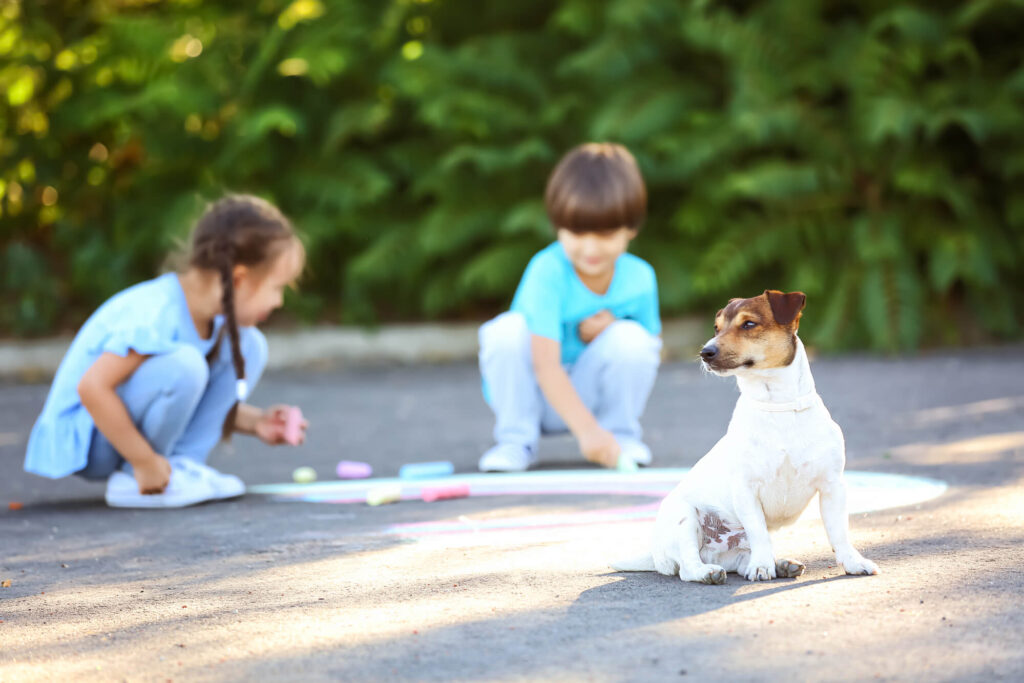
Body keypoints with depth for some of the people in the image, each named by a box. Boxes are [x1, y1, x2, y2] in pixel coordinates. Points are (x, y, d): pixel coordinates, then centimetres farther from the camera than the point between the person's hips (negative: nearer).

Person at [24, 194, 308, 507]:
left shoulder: (209, 313, 0)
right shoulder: (155, 315, -29)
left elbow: (189, 398, 15)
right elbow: (92, 388, -35)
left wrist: (255, 422, 3)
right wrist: (145, 462, -29)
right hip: (85, 441, -9)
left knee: (249, 346, 0)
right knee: (183, 364, -35)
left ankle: (182, 462, -5)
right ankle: (132, 481, -15)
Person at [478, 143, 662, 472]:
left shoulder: (639, 279, -11)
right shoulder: (548, 272, -26)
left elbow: (652, 351, 2)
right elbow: (546, 365, -33)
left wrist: (612, 332, -20)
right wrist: (587, 429, -44)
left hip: (590, 392, 3)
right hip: (537, 393, -2)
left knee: (632, 339, -24)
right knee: (507, 330, -30)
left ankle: (620, 433, 1)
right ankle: (516, 439, -10)